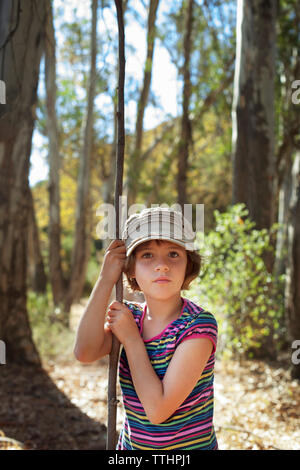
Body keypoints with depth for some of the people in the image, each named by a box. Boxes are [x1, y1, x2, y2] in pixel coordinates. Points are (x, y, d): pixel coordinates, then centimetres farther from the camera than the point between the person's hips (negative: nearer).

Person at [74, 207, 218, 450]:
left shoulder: (199, 325, -21)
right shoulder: (131, 314, -4)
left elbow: (158, 410, -25)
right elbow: (85, 353, -22)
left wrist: (131, 339, -19)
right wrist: (106, 279, -21)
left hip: (190, 444, -4)